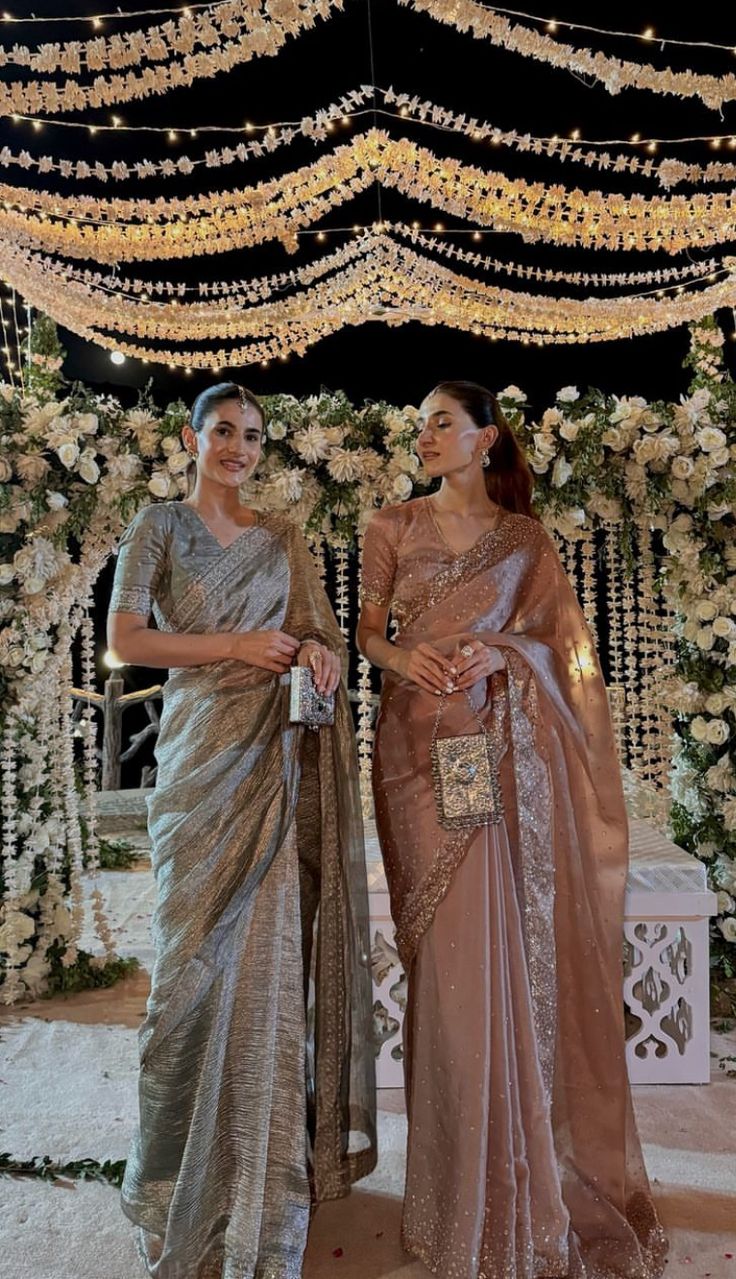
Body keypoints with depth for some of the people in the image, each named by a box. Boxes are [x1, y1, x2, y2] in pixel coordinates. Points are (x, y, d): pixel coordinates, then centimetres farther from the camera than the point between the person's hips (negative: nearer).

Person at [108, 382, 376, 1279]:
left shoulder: (282, 539, 14)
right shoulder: (158, 526, 4)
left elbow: (320, 635, 13)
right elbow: (123, 640, -6)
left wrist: (318, 651, -10)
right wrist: (237, 645, -12)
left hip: (282, 757, 3)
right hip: (204, 756, -3)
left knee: (275, 949, 6)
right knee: (201, 951, 1)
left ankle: (269, 1158, 24)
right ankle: (188, 1166, 21)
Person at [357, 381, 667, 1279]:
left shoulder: (525, 537, 10)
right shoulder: (393, 526, 10)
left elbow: (556, 638, 8)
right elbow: (368, 629, 9)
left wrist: (499, 652, -11)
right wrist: (399, 654, -12)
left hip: (502, 749, 0)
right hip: (422, 743, 0)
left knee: (508, 942, 1)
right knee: (451, 949, 1)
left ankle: (530, 1163, 23)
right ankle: (469, 1185, 18)